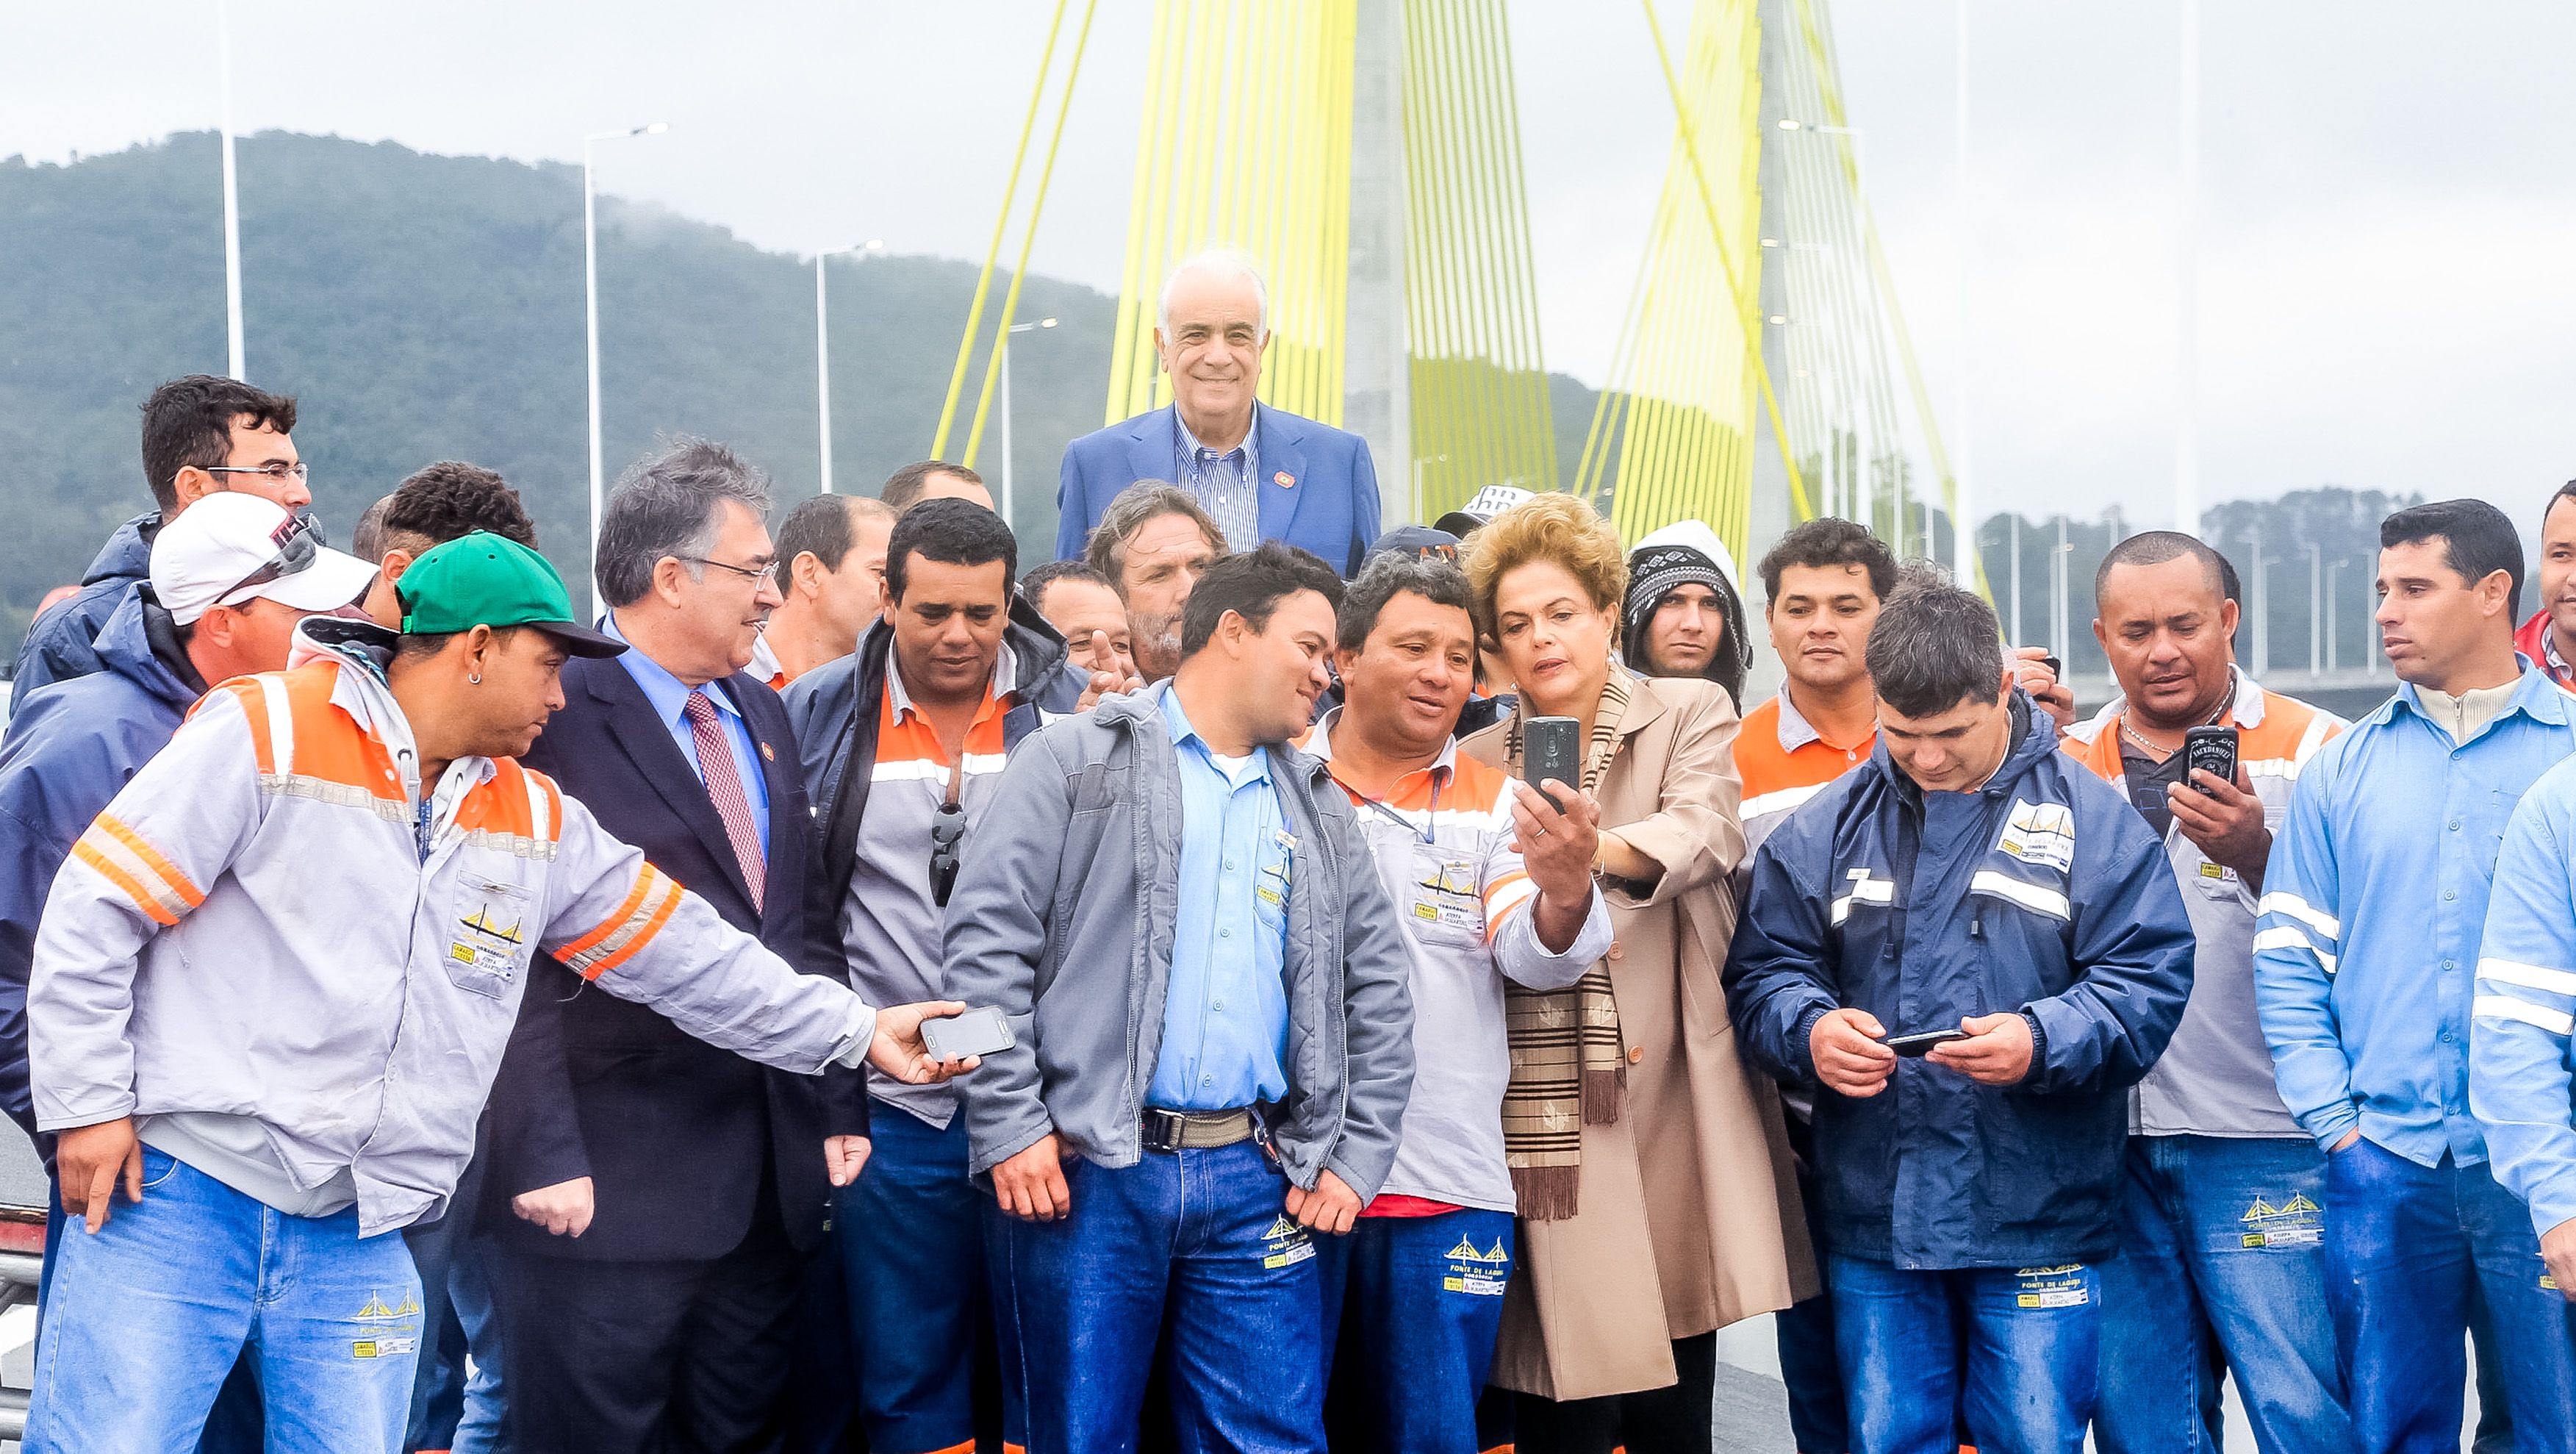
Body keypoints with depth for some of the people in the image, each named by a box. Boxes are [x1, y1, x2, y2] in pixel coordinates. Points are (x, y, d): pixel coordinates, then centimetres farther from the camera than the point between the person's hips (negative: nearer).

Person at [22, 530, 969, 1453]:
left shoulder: (536, 820, 13)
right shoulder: (269, 730, -6)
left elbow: (682, 953, 17)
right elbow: (98, 905, -8)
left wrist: (854, 1031, 16)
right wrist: (89, 1100, -11)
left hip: (359, 1242, 5)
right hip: (172, 1198, -5)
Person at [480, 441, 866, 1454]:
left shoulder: (762, 714, 15)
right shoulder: (555, 717, -11)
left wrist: (838, 1106, 12)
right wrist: (545, 1158, -18)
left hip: (771, 1179, 7)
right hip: (612, 1187, -7)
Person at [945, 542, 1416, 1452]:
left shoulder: (1321, 811, 18)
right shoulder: (1077, 762, 1)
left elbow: (1380, 991, 19)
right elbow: (988, 940, -5)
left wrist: (1357, 1157, 9)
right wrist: (1011, 1127, -11)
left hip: (1255, 1182, 4)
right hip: (1088, 1171, -4)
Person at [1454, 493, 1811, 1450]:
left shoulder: (1692, 715, 7)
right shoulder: (1477, 765, 13)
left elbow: (1706, 829, -14)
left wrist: (1590, 849, -33)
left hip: (1674, 1111, 0)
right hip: (1547, 1126, 1)